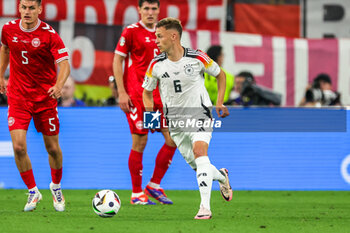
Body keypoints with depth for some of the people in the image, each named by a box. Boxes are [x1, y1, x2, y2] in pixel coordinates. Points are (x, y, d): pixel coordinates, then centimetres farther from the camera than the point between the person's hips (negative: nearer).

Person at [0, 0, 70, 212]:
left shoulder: (49, 35, -14)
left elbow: (64, 65, -20)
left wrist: (59, 85, -39)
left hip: (45, 97, -2)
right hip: (18, 97, 2)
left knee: (52, 148, 7)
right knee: (19, 146, -12)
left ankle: (56, 186, 35)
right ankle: (33, 192, 6)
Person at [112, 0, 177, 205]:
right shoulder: (131, 32, -4)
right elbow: (117, 61, -4)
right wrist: (122, 92, -11)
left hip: (158, 94, 6)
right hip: (136, 94, -6)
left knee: (173, 138, -1)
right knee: (140, 142, -5)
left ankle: (154, 186, 12)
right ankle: (137, 193, 6)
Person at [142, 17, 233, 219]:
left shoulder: (197, 58, -12)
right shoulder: (156, 64, -6)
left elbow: (220, 74, 6)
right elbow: (147, 92, 10)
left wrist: (220, 102, -2)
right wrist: (151, 114, -7)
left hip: (199, 113, -4)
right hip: (175, 119, 4)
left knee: (199, 151, -26)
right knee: (195, 164, 7)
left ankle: (205, 207, -29)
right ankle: (221, 176, 43)